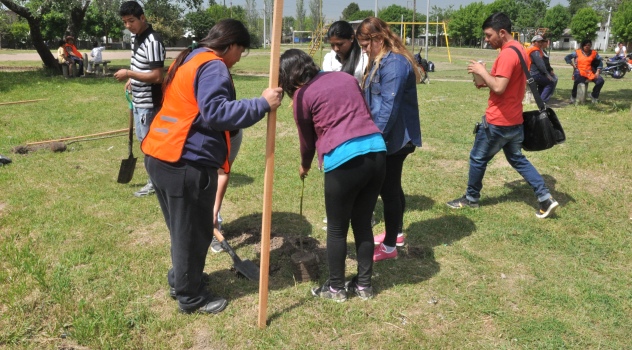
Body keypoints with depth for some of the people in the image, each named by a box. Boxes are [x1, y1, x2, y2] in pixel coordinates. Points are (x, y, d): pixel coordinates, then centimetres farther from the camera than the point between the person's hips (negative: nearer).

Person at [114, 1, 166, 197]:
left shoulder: (153, 42, -21)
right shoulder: (135, 36, 9)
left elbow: (157, 76, -25)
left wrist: (128, 74, -22)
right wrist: (131, 79, 7)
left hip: (149, 102, -10)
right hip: (138, 100, 10)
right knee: (143, 139, 19)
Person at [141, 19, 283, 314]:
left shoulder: (188, 59, 20)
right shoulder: (213, 66, -12)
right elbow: (216, 112, -26)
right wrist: (261, 104, -24)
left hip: (161, 156, 10)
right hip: (187, 163, -10)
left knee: (182, 228, 23)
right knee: (192, 232, 4)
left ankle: (181, 279, 39)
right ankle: (191, 298, 18)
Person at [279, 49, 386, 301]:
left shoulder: (302, 95, 4)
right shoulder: (346, 77, 17)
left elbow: (307, 139, 14)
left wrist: (305, 167, 33)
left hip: (344, 160, -5)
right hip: (376, 151, 6)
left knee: (337, 228, 13)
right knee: (363, 223, 19)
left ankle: (336, 288, 27)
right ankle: (364, 285, 31)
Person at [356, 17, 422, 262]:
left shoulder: (394, 64, -20)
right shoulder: (381, 61, 13)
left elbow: (389, 107, -25)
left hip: (394, 138, -10)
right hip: (388, 137, 10)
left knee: (388, 189, -1)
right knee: (391, 187, 20)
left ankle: (389, 246, 12)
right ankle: (396, 233, 37)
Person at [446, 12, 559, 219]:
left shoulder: (507, 54, -21)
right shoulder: (519, 49, 12)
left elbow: (498, 88, -28)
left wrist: (481, 71, -15)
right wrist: (486, 80, 8)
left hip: (498, 121, -10)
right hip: (514, 119, 10)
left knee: (478, 158, 8)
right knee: (517, 159, 18)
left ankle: (471, 199, 24)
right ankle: (545, 198, 14)